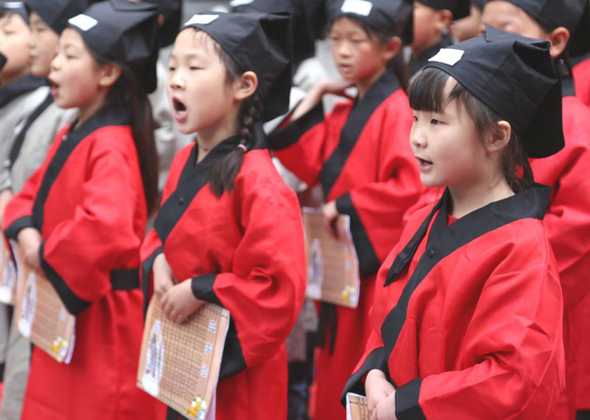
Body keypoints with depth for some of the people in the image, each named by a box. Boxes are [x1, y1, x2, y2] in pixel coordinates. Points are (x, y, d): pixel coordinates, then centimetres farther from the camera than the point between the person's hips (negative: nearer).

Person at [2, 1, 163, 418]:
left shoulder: (112, 147, -21)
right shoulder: (68, 137, 10)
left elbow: (107, 226, -37)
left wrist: (48, 257, -21)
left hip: (101, 319, -9)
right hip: (62, 311, 9)